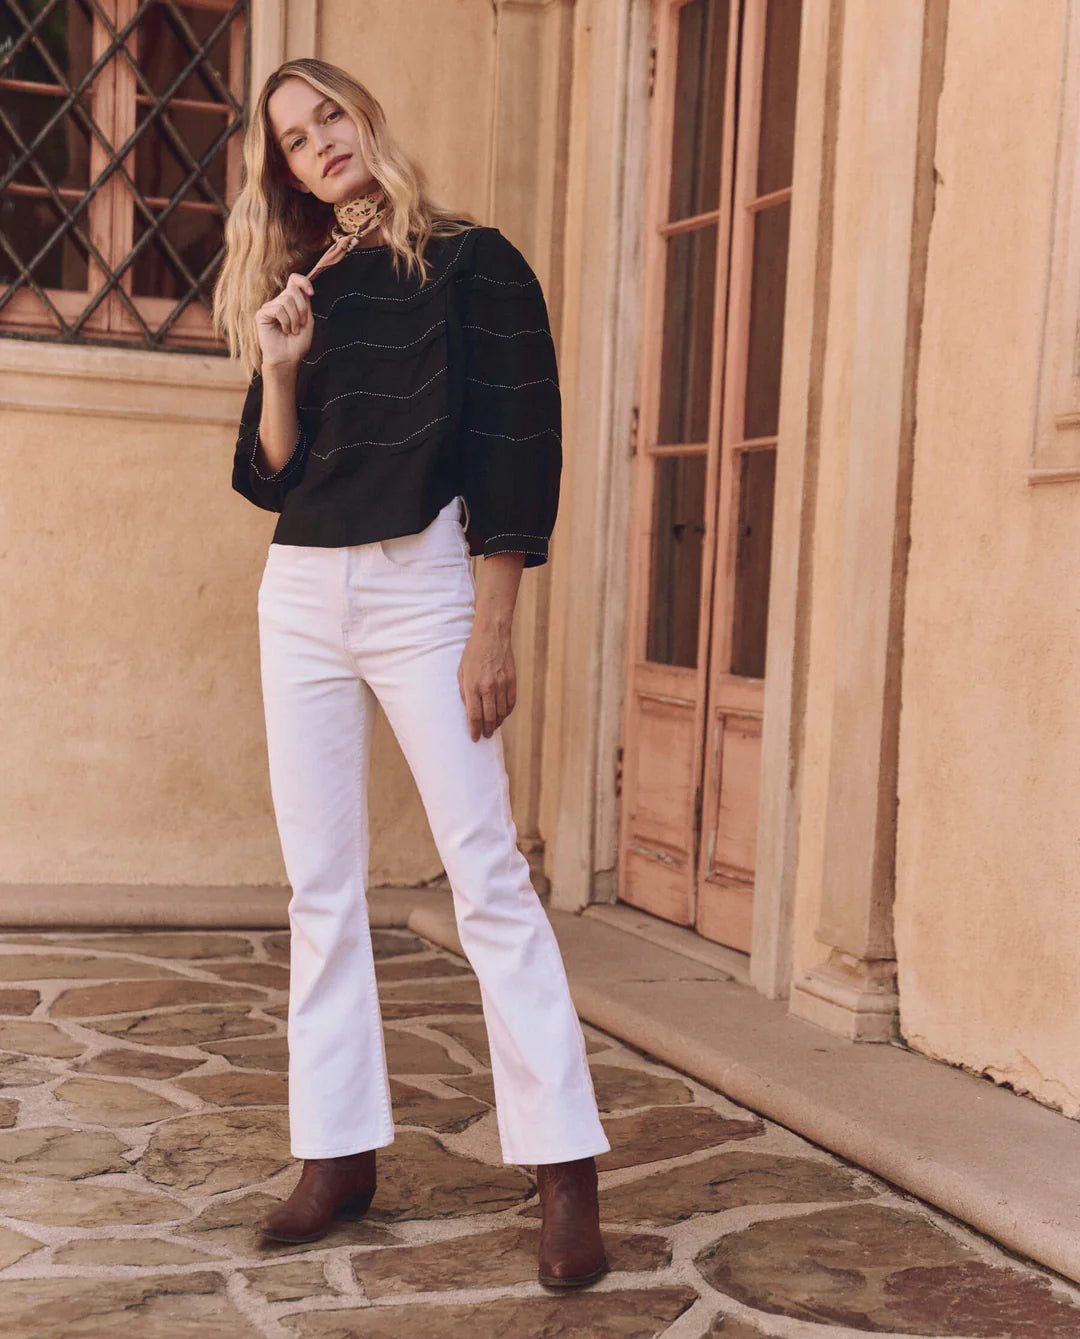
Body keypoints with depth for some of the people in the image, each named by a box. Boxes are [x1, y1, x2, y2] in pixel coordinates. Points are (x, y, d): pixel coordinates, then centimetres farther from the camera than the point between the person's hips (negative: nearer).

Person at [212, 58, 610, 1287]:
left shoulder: (471, 265, -1)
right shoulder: (299, 287, 14)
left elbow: (518, 450, -7)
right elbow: (268, 480, 12)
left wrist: (491, 628, -13)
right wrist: (278, 371, -6)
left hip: (420, 585, -5)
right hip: (299, 595, 6)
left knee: (487, 878, -9)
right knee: (321, 886, 5)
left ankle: (566, 1174, -5)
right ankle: (338, 1155, 13)